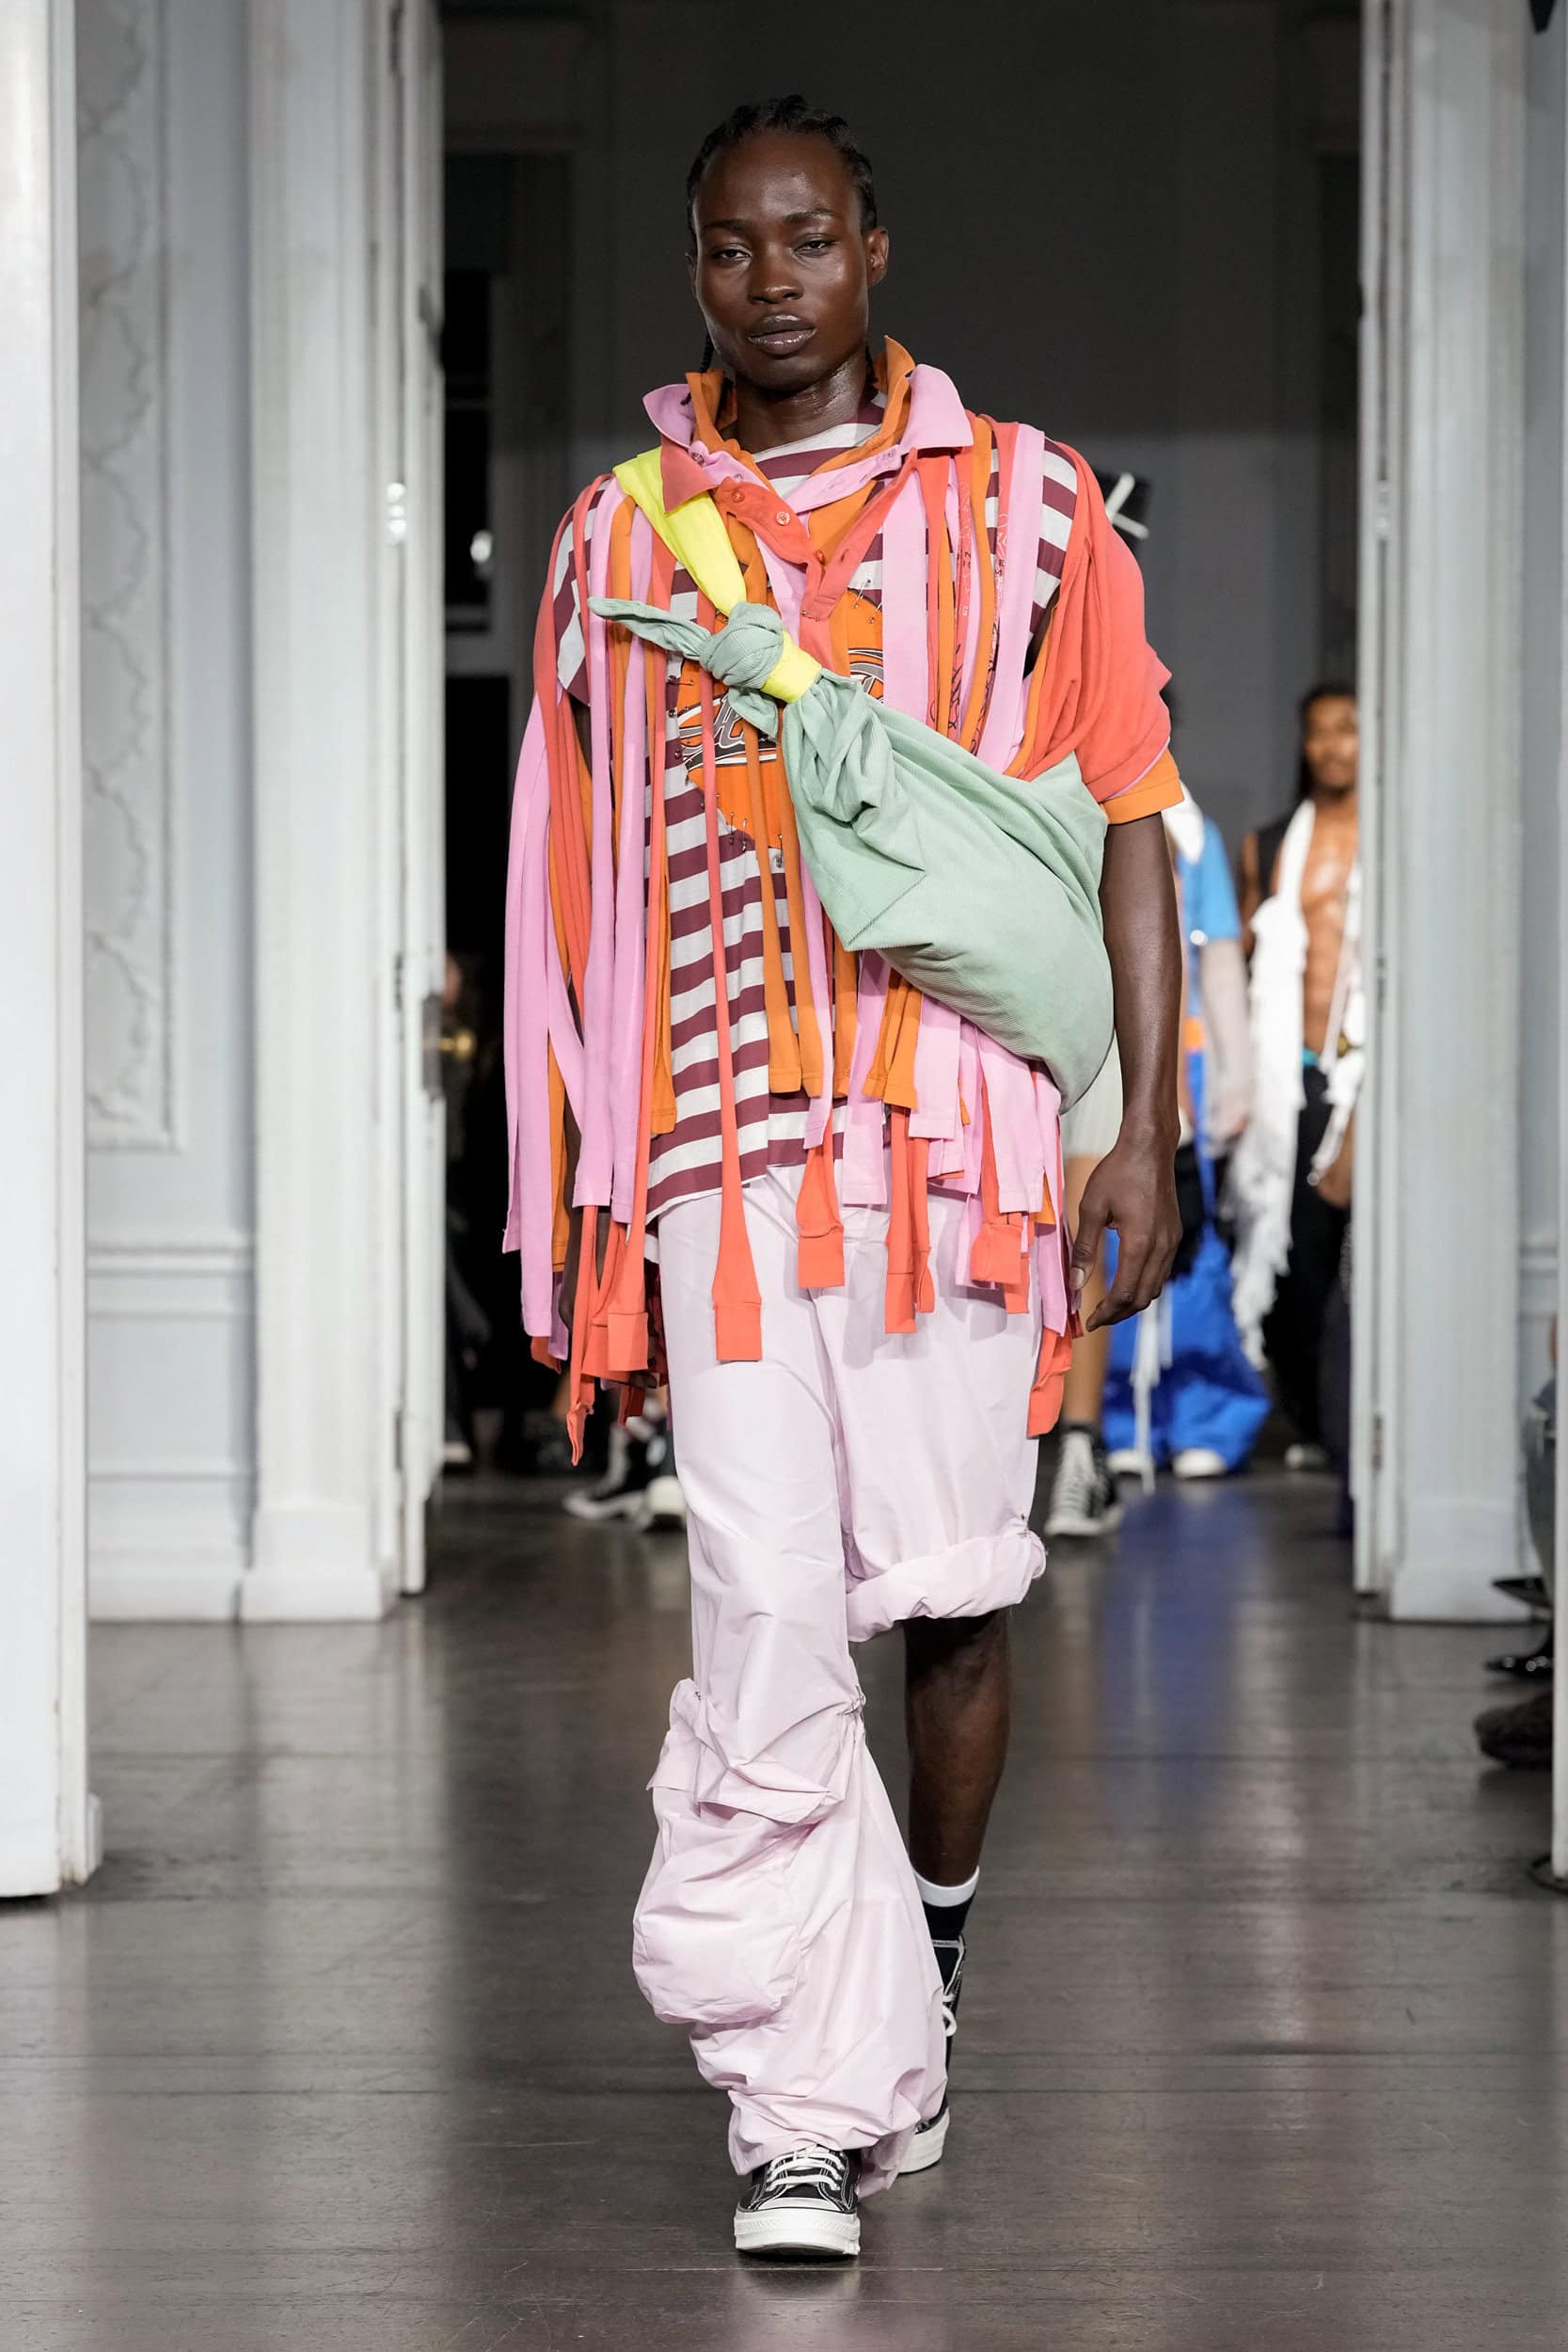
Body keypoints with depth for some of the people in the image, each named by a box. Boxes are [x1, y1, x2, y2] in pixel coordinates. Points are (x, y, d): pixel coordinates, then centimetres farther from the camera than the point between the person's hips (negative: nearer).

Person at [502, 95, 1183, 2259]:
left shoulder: (1022, 503, 7)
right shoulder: (621, 534, 12)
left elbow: (1130, 822, 6)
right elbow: (574, 881, 14)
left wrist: (1149, 1126, -2)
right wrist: (577, 1186, 12)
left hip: (961, 1136, 0)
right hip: (725, 1153, 0)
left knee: (954, 1592, 5)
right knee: (768, 1618, -8)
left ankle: (932, 1974, 29)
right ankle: (813, 2089, -5)